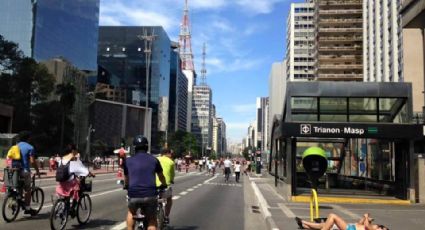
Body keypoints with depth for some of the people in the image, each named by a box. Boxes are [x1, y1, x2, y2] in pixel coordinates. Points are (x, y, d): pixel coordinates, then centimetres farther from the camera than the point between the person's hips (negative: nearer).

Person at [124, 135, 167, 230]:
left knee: (131, 213, 31)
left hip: (134, 195, 1)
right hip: (150, 195, -1)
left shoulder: (128, 161, 10)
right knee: (152, 219, 18)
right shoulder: (154, 160, 8)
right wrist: (164, 184, 45)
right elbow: (161, 176, 24)